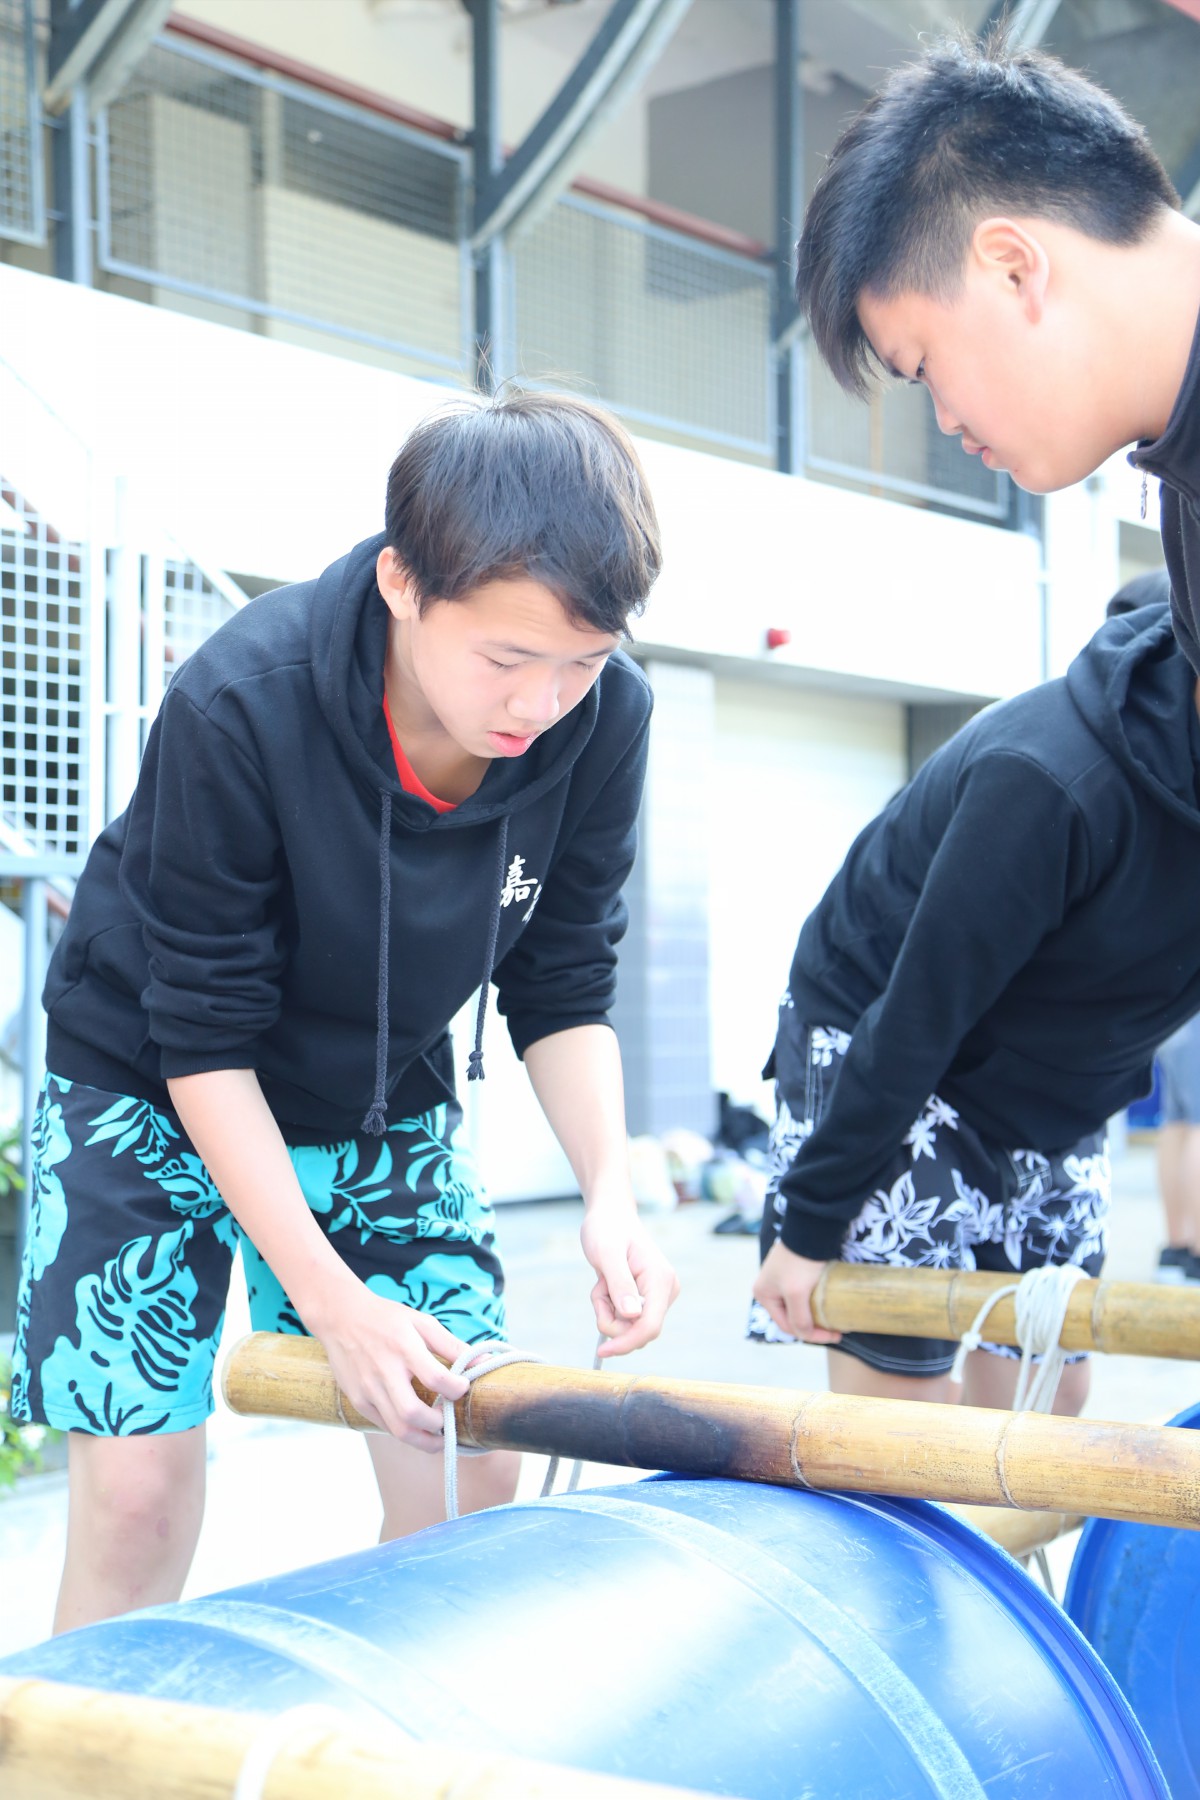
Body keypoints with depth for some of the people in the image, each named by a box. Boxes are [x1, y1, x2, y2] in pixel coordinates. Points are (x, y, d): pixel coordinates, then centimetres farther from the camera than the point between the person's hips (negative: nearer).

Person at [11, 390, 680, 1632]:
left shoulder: (603, 719, -20)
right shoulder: (236, 705, -31)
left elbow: (562, 990, -7)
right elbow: (206, 1039, -24)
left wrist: (609, 1191, -24)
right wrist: (330, 1300, -29)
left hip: (384, 1101, 4)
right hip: (153, 1094, -3)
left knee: (471, 1466, -3)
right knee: (139, 1482, -8)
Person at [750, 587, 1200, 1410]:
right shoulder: (1054, 781, -32)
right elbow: (917, 1017, -25)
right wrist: (809, 1225, -18)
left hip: (1056, 1090, 7)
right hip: (872, 1053, -7)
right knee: (897, 1383, -9)